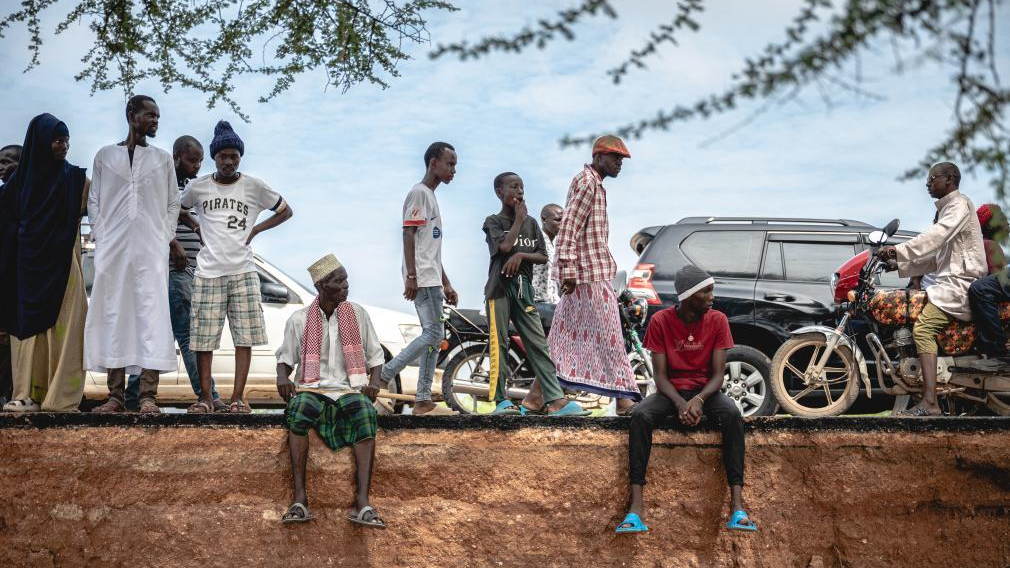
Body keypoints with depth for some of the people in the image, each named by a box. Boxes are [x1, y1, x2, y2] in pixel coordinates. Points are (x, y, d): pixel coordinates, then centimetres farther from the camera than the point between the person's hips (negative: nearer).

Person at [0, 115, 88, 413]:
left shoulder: (76, 178, 4)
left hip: (63, 260, -2)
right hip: (29, 260, 2)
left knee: (63, 323, -7)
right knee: (28, 325, 0)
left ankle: (61, 395, -8)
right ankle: (28, 394, 0)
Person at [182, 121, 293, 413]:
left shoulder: (254, 186, 3)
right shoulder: (198, 187, 5)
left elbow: (286, 211, 14)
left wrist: (255, 230, 4)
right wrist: (199, 229, 7)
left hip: (243, 271, 0)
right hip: (208, 272, 0)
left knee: (245, 336, -4)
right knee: (203, 336, -2)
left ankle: (238, 397, 1)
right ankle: (205, 396, 7)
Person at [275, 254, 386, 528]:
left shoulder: (357, 314, 9)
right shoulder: (299, 319, 6)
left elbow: (375, 355, 15)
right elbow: (285, 357, 14)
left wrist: (374, 382, -5)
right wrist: (282, 377, -8)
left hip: (350, 389, 1)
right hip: (312, 388, -1)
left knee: (366, 414, -35)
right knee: (298, 410, -37)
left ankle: (362, 501, -42)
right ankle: (300, 498, -37)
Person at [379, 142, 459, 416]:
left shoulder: (431, 196, 23)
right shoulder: (419, 192, -7)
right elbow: (408, 234, -15)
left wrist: (446, 284, 23)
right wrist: (411, 276, -23)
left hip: (431, 279, 10)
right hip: (421, 278, -10)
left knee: (433, 336, 5)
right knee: (432, 334, -14)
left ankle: (423, 401, 5)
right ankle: (382, 376, -11)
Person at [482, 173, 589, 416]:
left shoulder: (531, 223, 14)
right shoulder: (493, 221, 1)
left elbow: (543, 257, 8)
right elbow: (504, 246, -17)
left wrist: (521, 255, -11)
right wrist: (519, 219, -5)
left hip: (523, 289, 4)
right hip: (499, 288, -4)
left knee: (538, 344, -2)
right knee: (499, 345, -4)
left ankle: (556, 400, -9)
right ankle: (501, 400, 0)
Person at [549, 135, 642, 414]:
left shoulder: (593, 183, 20)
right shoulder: (587, 181, -12)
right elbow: (569, 226, -20)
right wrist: (568, 267, -26)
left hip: (580, 275, 10)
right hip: (591, 273, -10)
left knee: (566, 334, 9)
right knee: (609, 334, -6)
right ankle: (625, 397, -3)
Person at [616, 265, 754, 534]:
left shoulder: (717, 320, -3)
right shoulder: (661, 321, -7)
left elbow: (718, 374, -6)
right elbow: (660, 375, -8)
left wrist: (699, 399, -26)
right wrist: (679, 403, -27)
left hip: (705, 390, 1)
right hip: (671, 391, -1)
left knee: (733, 415, -33)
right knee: (640, 416, -32)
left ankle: (737, 502, -38)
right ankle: (636, 504, -37)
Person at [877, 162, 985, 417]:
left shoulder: (959, 204, -7)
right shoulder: (946, 209, 23)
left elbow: (936, 236, -25)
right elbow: (935, 258, 23)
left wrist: (898, 250, -31)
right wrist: (899, 264, 13)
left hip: (962, 283, -11)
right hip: (951, 282, 11)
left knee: (922, 328, -24)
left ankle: (930, 403, -32)